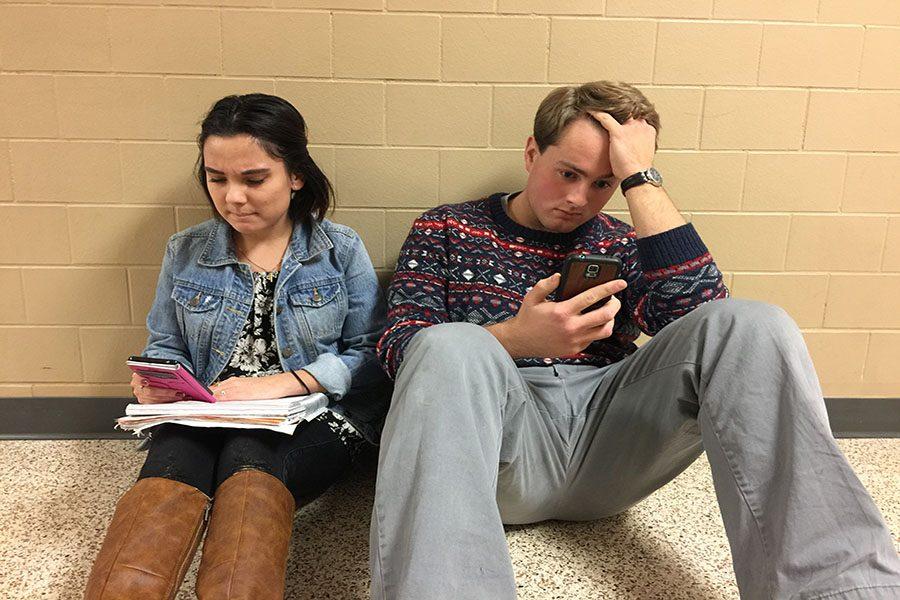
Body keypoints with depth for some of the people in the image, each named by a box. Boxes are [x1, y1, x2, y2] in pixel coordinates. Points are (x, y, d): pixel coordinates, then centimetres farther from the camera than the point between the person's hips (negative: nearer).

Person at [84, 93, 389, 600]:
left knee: (249, 458, -36)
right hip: (205, 417, 3)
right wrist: (156, 382, -4)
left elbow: (370, 354, -2)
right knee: (171, 465, -32)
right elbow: (165, 346, 21)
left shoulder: (341, 250, 4)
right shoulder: (186, 253, 13)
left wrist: (281, 383, -15)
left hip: (313, 416, -2)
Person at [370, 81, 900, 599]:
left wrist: (642, 178, -4)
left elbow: (701, 310, -4)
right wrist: (516, 337, -21)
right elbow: (400, 349, -2)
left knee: (751, 325, -19)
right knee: (450, 348, -35)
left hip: (609, 438, 3)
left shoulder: (623, 245, 17)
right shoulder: (447, 230, 12)